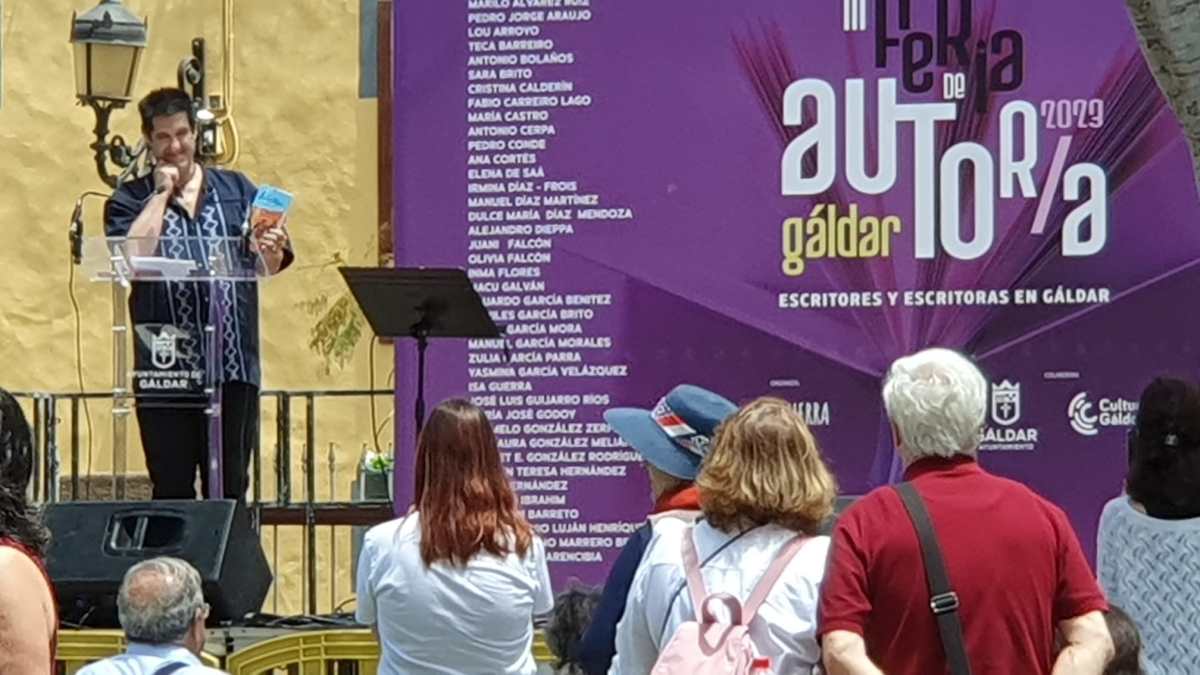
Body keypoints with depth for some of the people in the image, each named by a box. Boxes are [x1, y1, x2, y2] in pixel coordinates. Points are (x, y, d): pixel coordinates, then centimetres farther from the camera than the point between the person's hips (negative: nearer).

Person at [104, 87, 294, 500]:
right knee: (172, 490, 2)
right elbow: (132, 257, -11)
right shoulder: (130, 200, 8)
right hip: (166, 371, -1)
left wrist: (270, 252, -16)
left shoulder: (237, 190, 13)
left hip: (234, 367, 1)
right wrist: (162, 193, -4)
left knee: (230, 489, 4)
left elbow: (271, 265, 8)